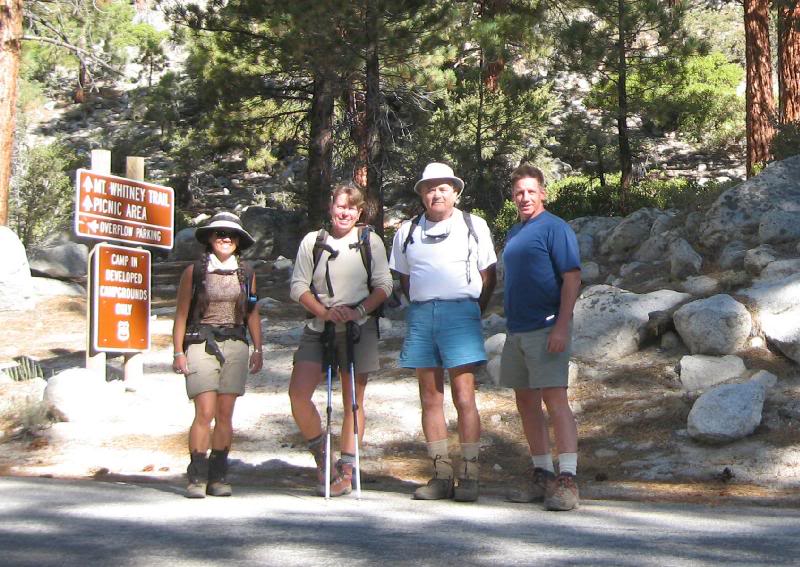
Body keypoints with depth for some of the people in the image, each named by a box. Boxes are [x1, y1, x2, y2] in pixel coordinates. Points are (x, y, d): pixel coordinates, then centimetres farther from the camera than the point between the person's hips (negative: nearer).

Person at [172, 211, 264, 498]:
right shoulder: (194, 271, 4)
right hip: (201, 345, -3)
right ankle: (197, 477, -5)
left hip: (235, 346, 3)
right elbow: (181, 314, 5)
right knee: (205, 412, -11)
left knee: (225, 414, 2)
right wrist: (178, 352, -1)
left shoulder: (246, 273, 12)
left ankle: (218, 475, 9)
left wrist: (258, 350, 10)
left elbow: (252, 314, 17)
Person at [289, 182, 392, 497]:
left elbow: (383, 285, 2)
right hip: (318, 329, 1)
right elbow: (298, 286, 5)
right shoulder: (312, 241, 9)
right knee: (298, 393, -11)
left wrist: (357, 311, -14)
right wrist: (325, 311, -11)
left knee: (353, 400, 2)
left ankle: (346, 470, 10)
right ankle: (320, 453, 11)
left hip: (358, 329, -1)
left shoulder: (370, 241, 7)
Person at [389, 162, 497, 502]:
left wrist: (472, 314, 5)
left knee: (464, 397, -9)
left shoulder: (473, 226, 9)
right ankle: (441, 476, 9)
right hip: (420, 313, 3)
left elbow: (488, 276, 10)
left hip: (460, 311, -3)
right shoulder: (407, 231, 16)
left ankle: (469, 477, -5)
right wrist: (421, 309, 11)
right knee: (430, 399, 4)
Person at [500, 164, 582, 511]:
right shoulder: (513, 234, 18)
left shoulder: (555, 229, -6)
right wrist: (510, 324, 18)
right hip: (516, 330, 9)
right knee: (526, 404, 11)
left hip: (546, 329, -9)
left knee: (555, 399, -13)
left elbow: (572, 278, -13)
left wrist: (562, 326, -22)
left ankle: (567, 480, -12)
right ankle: (542, 475, 19)